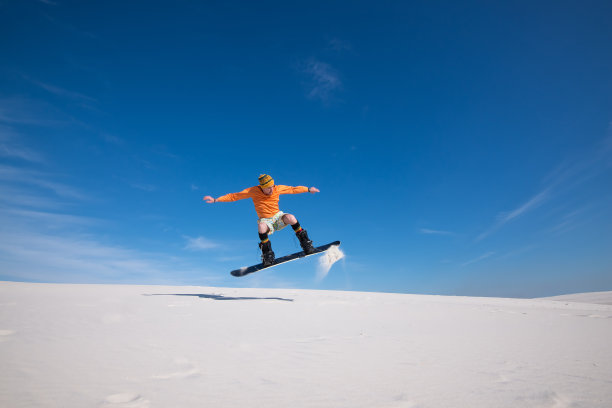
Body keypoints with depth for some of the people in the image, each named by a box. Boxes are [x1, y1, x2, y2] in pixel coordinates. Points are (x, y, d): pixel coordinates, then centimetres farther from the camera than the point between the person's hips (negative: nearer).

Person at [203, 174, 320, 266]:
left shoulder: (278, 189, -7)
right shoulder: (253, 191, -12)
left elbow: (293, 189, 6)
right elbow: (233, 196, -6)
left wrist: (308, 189, 4)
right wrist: (215, 200, -10)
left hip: (278, 217, 1)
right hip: (265, 220, -1)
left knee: (291, 218, -33)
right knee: (261, 227, -39)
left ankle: (305, 243, -12)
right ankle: (267, 253, -17)